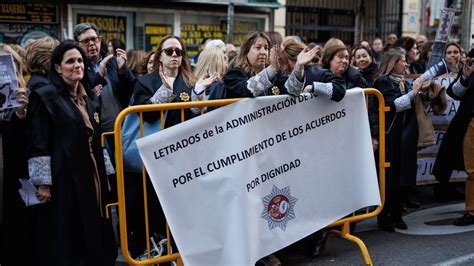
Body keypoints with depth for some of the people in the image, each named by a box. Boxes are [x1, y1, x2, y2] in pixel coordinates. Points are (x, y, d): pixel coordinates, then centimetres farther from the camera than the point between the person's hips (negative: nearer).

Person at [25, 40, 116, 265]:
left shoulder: (89, 96, 15)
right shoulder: (46, 96, -6)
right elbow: (38, 144, -11)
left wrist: (104, 175, 16)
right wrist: (43, 183, -15)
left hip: (91, 176, 6)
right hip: (64, 179, -6)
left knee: (93, 236, 9)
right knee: (66, 241, 0)